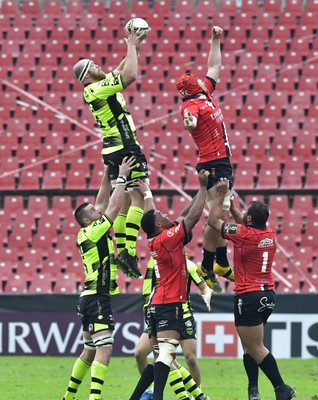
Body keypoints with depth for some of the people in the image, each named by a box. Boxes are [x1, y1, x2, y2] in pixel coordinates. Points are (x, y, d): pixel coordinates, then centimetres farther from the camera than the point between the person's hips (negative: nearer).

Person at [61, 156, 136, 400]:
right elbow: (115, 205, -12)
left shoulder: (86, 234, 13)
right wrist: (122, 176, -5)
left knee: (90, 351, 18)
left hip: (90, 297, 10)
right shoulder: (95, 231, -10)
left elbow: (103, 201, 19)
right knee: (104, 350, -18)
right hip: (97, 298, -10)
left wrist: (108, 174, 16)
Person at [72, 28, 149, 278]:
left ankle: (122, 252, 10)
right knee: (140, 198, -15)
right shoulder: (97, 89, -13)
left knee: (124, 200, 11)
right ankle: (130, 251, -24)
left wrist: (135, 46, 19)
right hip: (126, 148, -10)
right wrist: (132, 47, -11)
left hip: (114, 150, 10)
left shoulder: (101, 86, 14)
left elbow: (122, 71, 27)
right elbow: (130, 75, -22)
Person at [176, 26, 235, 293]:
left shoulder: (206, 94, 14)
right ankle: (206, 268, -9)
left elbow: (214, 66, 28)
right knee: (218, 215, -13)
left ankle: (222, 265, 24)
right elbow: (190, 121, -38)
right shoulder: (192, 105, -14)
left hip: (223, 163, 10)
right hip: (213, 165, -10)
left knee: (223, 213, 15)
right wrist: (189, 121, -60)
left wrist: (215, 40, 29)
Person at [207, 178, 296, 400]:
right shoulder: (270, 234, 5)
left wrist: (221, 195, 5)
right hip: (268, 295, 8)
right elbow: (244, 223, 28)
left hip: (249, 297, -8)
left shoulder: (245, 235, -15)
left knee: (256, 348, -6)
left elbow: (213, 221, -2)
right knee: (250, 346, 16)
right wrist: (231, 205, 26)